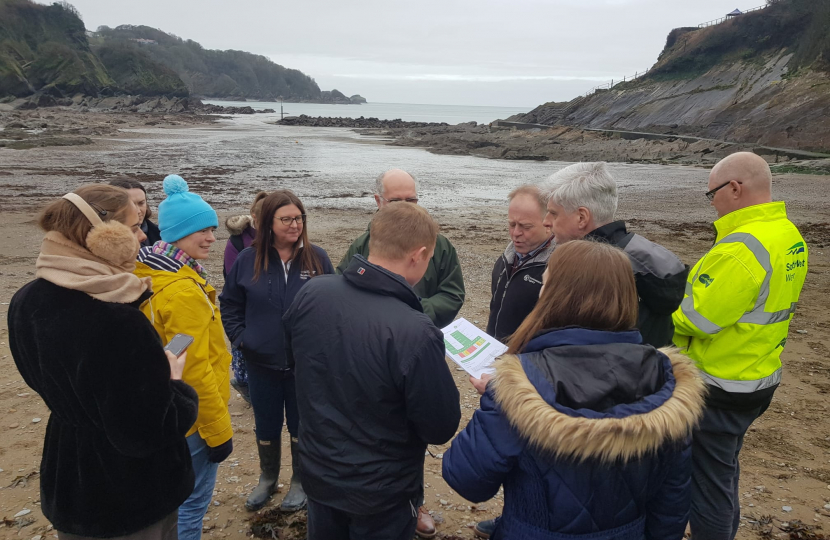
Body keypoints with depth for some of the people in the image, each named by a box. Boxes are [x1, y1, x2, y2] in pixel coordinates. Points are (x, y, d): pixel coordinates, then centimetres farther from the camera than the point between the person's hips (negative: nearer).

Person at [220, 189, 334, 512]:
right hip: (262, 363, 2)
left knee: (301, 425, 14)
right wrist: (239, 337, -1)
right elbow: (229, 304, 8)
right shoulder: (248, 260, -4)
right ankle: (267, 479, 42)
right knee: (266, 426, 18)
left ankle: (300, 482, 36)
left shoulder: (317, 258, -7)